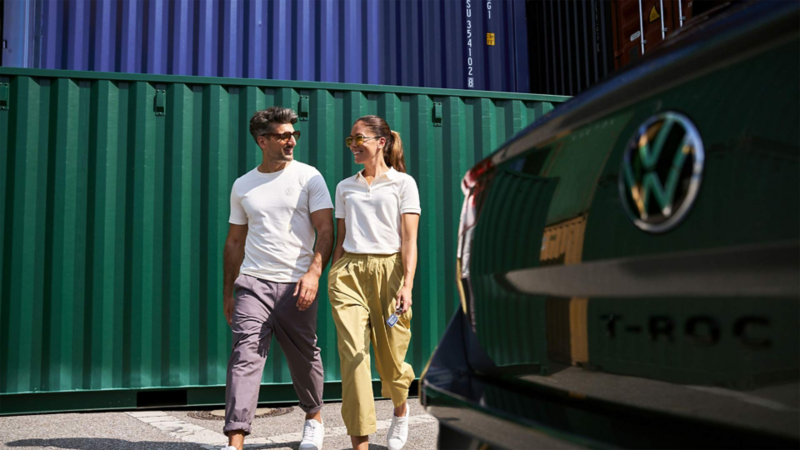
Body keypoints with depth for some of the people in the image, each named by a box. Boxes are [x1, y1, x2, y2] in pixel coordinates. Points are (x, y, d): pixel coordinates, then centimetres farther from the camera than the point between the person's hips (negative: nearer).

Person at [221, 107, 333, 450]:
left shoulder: (309, 177, 1)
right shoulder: (242, 186, 10)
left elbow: (325, 231, -5)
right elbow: (234, 242, 16)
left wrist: (314, 272, -20)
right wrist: (227, 292, 15)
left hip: (297, 284, -1)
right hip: (252, 283, 2)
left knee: (304, 357, 10)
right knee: (244, 357, -8)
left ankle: (314, 418, 35)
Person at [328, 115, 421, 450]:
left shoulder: (403, 183, 4)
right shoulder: (345, 187, 16)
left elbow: (409, 238, -4)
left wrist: (407, 285, -14)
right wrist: (333, 280, 12)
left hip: (388, 270, -2)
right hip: (348, 272, 3)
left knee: (390, 360, 5)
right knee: (352, 355, -11)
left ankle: (401, 412, 39)